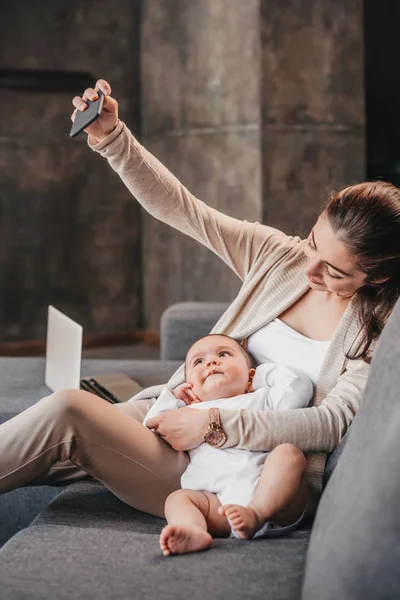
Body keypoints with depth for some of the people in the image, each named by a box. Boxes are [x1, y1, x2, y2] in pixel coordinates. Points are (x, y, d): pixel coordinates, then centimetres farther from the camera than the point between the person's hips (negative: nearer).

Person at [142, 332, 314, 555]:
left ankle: (256, 514, -42)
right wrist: (171, 399, 30)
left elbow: (299, 387, 16)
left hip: (269, 490, -1)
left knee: (289, 452, -25)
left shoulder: (261, 399, 29)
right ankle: (193, 531, -52)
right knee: (178, 497, -21)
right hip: (218, 501, 1)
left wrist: (266, 373, 29)